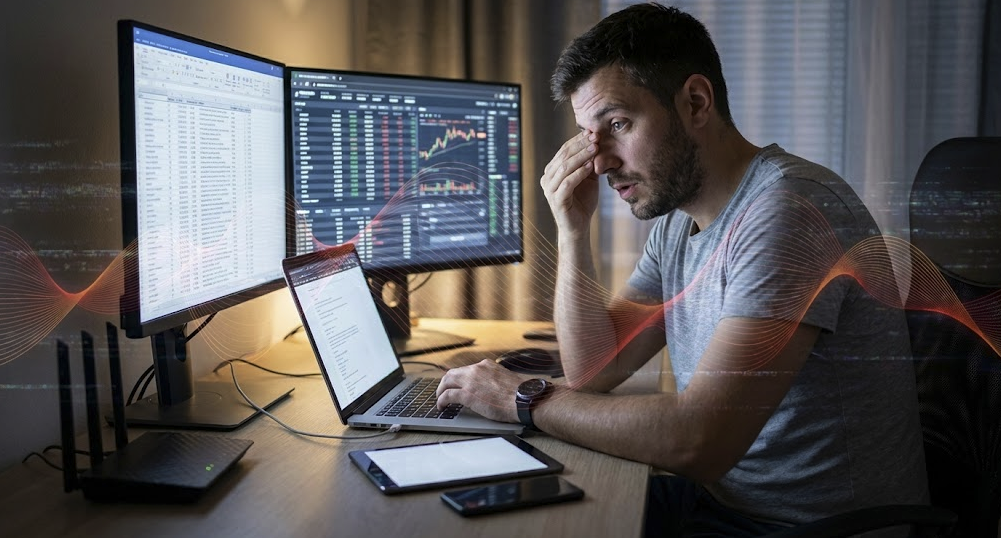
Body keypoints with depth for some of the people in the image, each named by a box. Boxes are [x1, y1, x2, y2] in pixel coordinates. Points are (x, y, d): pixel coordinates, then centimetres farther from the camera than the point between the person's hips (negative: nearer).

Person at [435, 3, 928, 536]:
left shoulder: (791, 209, -23)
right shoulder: (676, 222, 6)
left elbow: (698, 440, -29)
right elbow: (594, 371, 7)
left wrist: (524, 400, -17)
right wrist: (573, 230, -4)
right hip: (716, 491, 7)